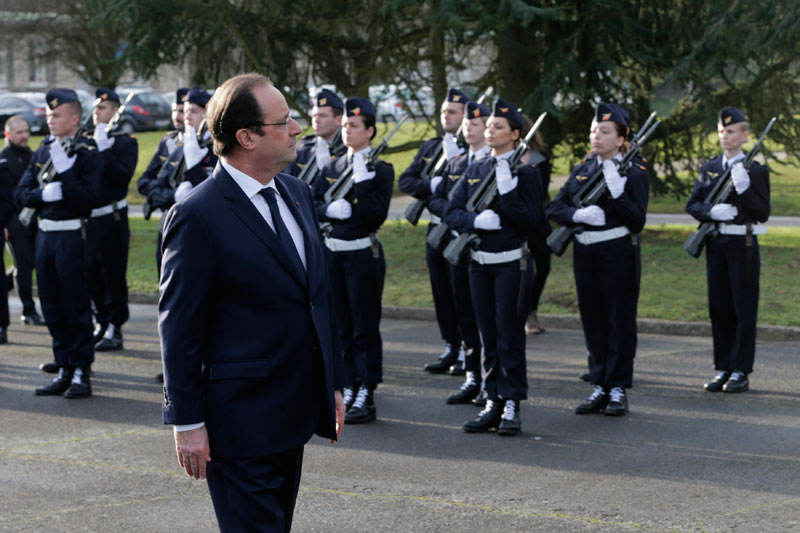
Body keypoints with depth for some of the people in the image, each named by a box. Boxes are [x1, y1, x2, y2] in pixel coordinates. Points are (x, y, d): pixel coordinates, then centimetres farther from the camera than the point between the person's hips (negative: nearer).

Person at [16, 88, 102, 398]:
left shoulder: (88, 153, -6)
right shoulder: (43, 151, 12)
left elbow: (88, 198, -17)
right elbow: (21, 193, 8)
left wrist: (64, 170, -22)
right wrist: (44, 194, -10)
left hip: (72, 236, -6)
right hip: (44, 234, 6)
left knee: (76, 307, -1)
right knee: (52, 308, 10)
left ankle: (82, 373, 6)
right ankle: (64, 370, 18)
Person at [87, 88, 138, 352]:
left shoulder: (126, 143, -2)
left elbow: (124, 176, -17)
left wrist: (103, 151, -20)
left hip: (111, 219, -6)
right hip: (87, 218, 6)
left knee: (113, 275, -3)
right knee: (92, 275, 10)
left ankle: (114, 330, 2)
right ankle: (101, 324, 20)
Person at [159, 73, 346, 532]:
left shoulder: (297, 193, 9)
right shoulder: (198, 216, -16)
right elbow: (179, 326, -13)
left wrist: (333, 383, 16)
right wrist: (187, 422, -13)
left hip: (296, 409, 8)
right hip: (241, 420, -8)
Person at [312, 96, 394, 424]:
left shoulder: (380, 170, -5)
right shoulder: (331, 168, 10)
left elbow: (378, 215, -15)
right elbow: (313, 204, 7)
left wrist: (362, 182, -23)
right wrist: (330, 209, -12)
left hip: (363, 253, -6)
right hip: (332, 251, 6)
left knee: (365, 328, -3)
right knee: (342, 326, 11)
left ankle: (366, 397, -1)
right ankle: (350, 388, 20)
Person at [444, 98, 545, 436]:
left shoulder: (526, 172, -4)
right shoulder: (474, 172, 11)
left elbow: (529, 219, -12)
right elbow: (452, 213, 5)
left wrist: (507, 190, -22)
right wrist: (476, 220, -14)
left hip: (511, 263, -5)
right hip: (479, 262, 5)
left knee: (509, 335, -4)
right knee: (488, 335, 8)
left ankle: (512, 405, 1)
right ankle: (493, 402, 14)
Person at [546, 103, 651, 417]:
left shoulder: (634, 171, -5)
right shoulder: (583, 169, 10)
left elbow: (637, 221, -12)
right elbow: (554, 208, 4)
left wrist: (617, 192, -25)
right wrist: (579, 214, -14)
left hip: (618, 253, -5)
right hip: (585, 252, 5)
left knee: (620, 319, -1)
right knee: (593, 320, 9)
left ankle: (618, 389, 6)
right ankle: (599, 388, 17)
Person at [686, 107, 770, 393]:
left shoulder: (756, 171, -3)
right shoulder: (708, 169, 11)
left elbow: (762, 214, -8)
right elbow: (692, 205, 7)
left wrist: (743, 189, -22)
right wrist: (712, 211, -13)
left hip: (743, 244, -5)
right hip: (715, 245, 5)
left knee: (743, 310, -2)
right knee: (719, 308, 8)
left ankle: (740, 372, 2)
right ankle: (723, 369, 16)